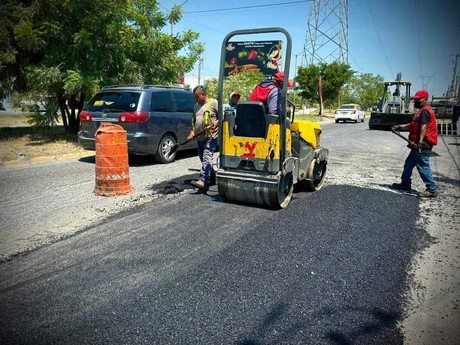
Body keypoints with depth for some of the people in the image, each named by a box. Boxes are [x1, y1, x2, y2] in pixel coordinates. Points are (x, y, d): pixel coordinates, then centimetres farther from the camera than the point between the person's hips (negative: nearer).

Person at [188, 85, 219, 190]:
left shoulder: (213, 103, 0)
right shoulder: (196, 106, 21)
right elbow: (193, 121, 24)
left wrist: (216, 123, -20)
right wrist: (192, 132, 9)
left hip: (211, 136, -8)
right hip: (199, 137, 8)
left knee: (207, 158, -19)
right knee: (203, 159, 12)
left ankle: (202, 181, -30)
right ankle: (212, 179, 26)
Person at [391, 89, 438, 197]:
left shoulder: (425, 111, -13)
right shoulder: (422, 111, 20)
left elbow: (424, 127, -24)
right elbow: (414, 125, 25)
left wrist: (420, 142, -31)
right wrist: (401, 127, 20)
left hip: (422, 145, -11)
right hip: (419, 145, 11)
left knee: (423, 166, -10)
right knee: (409, 163, 18)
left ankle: (432, 189, -5)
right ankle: (405, 184, 28)